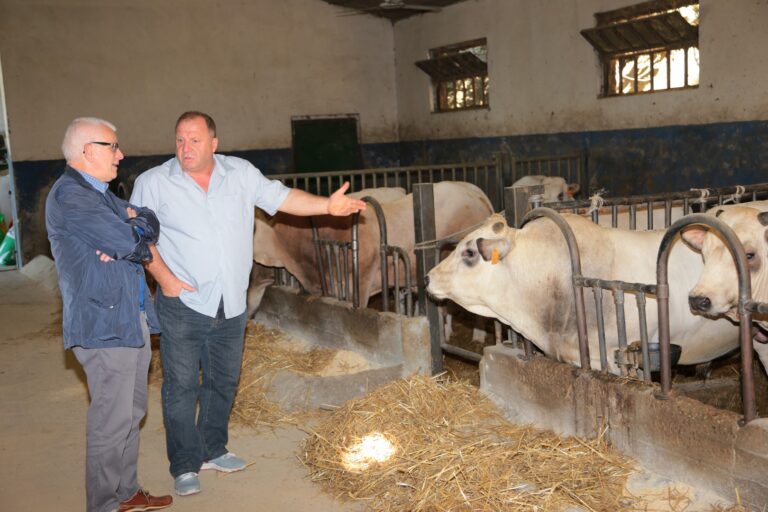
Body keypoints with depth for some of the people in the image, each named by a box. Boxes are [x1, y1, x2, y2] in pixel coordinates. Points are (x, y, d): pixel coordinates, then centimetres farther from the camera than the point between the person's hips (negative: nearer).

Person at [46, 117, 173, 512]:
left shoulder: (99, 193, 17)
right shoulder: (70, 195, -15)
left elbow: (150, 224, 12)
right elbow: (132, 242, -21)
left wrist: (133, 225, -9)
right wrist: (136, 228, 1)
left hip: (133, 318, 10)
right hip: (105, 326, -10)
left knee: (132, 412, 18)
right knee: (112, 421, -3)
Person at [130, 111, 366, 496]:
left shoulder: (240, 173, 3)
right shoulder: (153, 183, -4)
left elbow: (281, 198, 3)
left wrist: (327, 205, -10)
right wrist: (163, 277, -12)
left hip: (231, 305, 4)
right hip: (183, 304, -3)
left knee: (224, 381, 15)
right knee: (181, 386, 0)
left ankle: (212, 450, 33)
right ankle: (185, 467, 13)